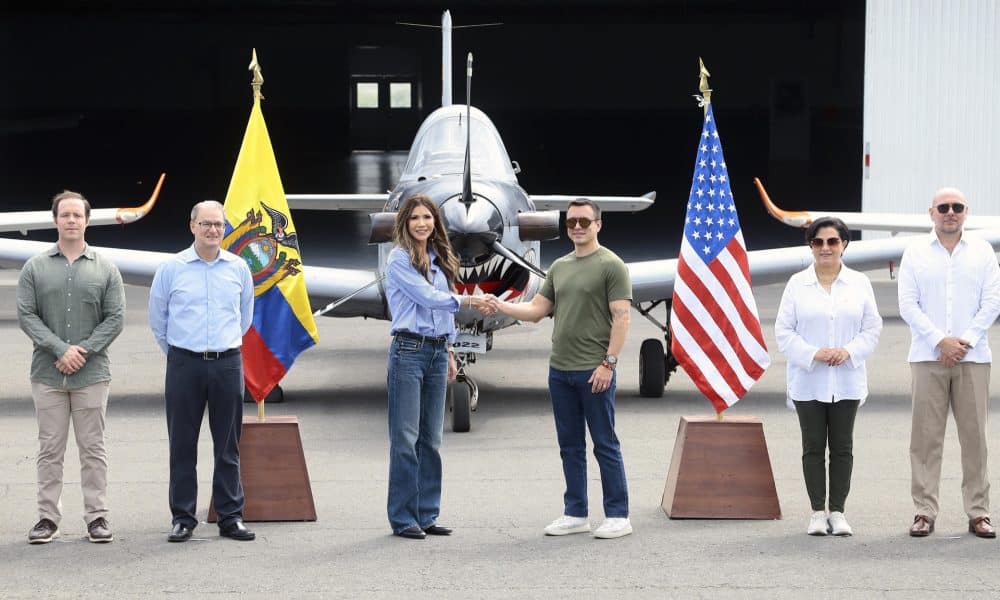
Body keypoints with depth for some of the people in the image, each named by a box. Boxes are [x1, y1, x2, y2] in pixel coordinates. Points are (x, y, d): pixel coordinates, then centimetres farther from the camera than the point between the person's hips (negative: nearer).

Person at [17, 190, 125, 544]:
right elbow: (26, 315, -2)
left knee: (93, 448, 3)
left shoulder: (105, 270, 5)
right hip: (47, 375, 0)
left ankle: (97, 516, 8)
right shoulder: (35, 268, 5)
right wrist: (60, 350, -13)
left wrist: (84, 350, -11)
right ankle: (48, 517, 9)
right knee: (50, 449, 4)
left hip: (92, 374, 0)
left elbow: (115, 318, 0)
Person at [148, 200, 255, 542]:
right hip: (184, 364, -1)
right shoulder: (172, 268, 1)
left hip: (227, 363, 1)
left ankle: (231, 517, 10)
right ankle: (183, 519, 7)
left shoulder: (239, 268, 7)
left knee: (228, 446, 5)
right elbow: (157, 320, 11)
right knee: (182, 446, 1)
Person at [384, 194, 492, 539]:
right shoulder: (400, 259, -5)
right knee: (405, 438, -5)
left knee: (430, 438, 8)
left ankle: (427, 515, 13)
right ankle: (403, 519, -1)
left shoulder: (440, 260, 16)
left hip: (437, 352, 7)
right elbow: (427, 298, -13)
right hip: (409, 351, -7)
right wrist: (468, 301, -7)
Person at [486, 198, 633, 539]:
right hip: (560, 370, 7)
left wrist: (609, 363, -17)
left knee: (605, 445, -3)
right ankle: (575, 514, 16)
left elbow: (621, 318, -11)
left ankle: (618, 516, 3)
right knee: (570, 447, 10)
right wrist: (503, 307, -1)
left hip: (594, 371, -7)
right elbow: (536, 310, 16)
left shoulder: (611, 265, -6)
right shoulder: (559, 267, 15)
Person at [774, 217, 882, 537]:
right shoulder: (797, 284, 2)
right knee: (813, 447, 3)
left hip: (847, 381, 1)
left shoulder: (859, 283, 6)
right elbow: (784, 331, -1)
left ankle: (837, 511, 10)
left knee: (842, 447, 3)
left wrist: (848, 351, -13)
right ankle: (818, 512, 9)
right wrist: (813, 353, -15)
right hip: (808, 381, -1)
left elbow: (872, 328, 4)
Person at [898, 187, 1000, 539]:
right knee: (925, 436, -1)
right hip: (927, 357, -1)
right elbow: (908, 304, 1)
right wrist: (940, 341, -9)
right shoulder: (916, 252, 7)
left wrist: (965, 341, -8)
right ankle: (924, 511, 2)